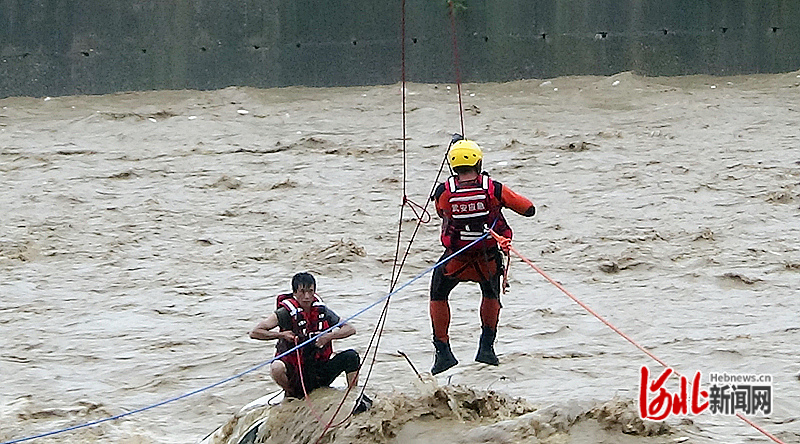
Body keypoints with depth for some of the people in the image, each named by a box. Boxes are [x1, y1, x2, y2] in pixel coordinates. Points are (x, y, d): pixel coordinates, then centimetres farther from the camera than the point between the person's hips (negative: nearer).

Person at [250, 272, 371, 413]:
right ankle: (291, 395, -4)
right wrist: (282, 334, -23)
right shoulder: (286, 313, -10)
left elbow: (350, 329, 5)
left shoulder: (321, 310, 2)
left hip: (320, 373, 3)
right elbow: (255, 333, -12)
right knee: (277, 368, -36)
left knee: (351, 356, -18)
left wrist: (329, 336, -13)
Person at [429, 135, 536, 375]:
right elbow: (529, 209, -7)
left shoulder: (443, 192, -15)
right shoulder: (493, 189, -16)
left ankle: (443, 352, 17)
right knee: (491, 295, 29)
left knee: (438, 296, 23)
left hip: (455, 259, -1)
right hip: (488, 259, 1)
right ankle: (486, 348, 27)